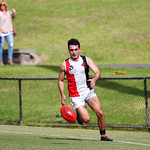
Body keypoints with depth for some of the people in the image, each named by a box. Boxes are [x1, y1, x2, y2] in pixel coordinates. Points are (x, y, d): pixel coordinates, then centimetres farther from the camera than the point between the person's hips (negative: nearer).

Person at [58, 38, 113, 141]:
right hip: (76, 96, -2)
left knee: (100, 113, -14)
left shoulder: (87, 60, 1)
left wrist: (94, 79, -30)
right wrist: (62, 95, -2)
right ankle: (79, 115, 21)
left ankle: (103, 135, 5)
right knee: (86, 119, -14)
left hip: (89, 91, 2)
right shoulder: (65, 65, -1)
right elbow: (61, 80, 10)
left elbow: (98, 72, -7)